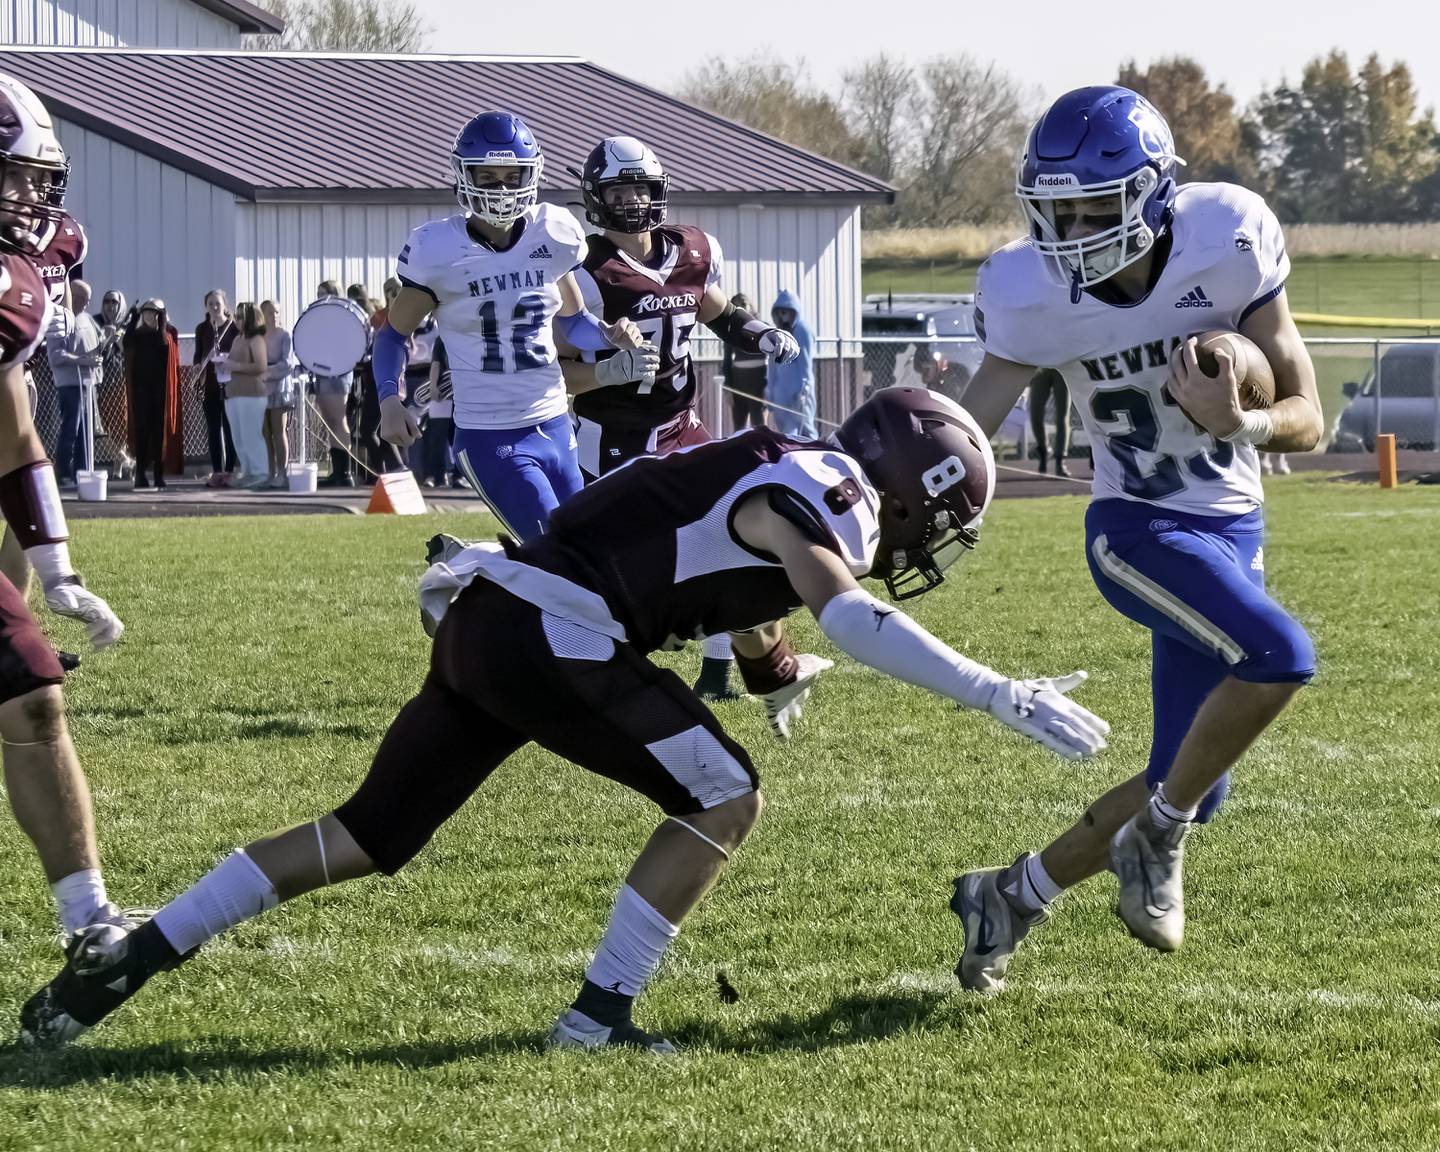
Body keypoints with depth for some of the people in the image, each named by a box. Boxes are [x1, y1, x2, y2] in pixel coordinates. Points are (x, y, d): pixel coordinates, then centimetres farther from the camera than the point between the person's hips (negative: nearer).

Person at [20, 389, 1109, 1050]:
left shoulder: (785, 483, 19)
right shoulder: (809, 492, -9)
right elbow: (852, 617, -27)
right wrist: (1003, 694, -28)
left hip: (488, 621, 9)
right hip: (549, 635, -9)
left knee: (368, 835, 15)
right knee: (725, 800, -2)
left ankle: (135, 954, 14)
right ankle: (600, 1013, -1)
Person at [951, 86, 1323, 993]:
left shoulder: (1228, 243, -16)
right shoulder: (1033, 297, -16)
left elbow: (1307, 420, -11)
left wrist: (1238, 425, -31)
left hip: (1233, 531, 3)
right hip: (1137, 532, -3)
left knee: (1189, 793, 5)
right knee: (1279, 657, -30)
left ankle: (1013, 896, 24)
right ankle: (1158, 834, -9)